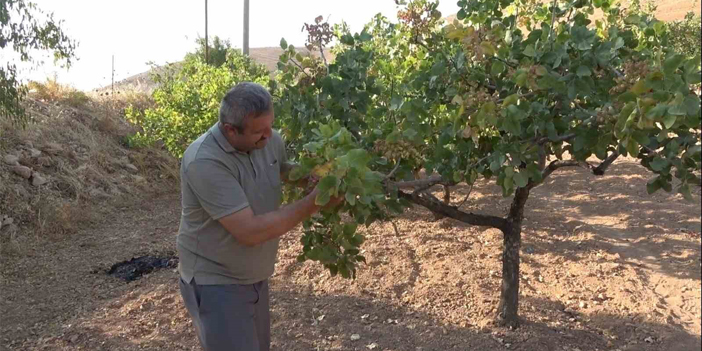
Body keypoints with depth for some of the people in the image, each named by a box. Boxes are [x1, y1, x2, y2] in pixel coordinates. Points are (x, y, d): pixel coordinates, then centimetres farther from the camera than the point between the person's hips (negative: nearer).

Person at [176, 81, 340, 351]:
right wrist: (313, 202, -26)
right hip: (216, 283, -7)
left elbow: (287, 170, 15)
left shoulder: (269, 139, -7)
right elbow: (250, 231, -31)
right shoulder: (205, 162, -29)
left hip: (255, 277, 7)